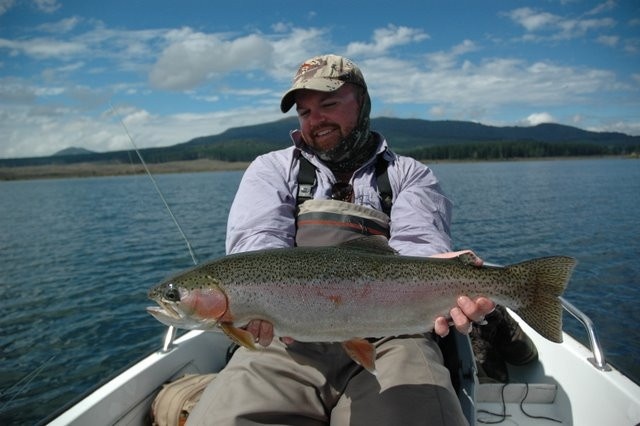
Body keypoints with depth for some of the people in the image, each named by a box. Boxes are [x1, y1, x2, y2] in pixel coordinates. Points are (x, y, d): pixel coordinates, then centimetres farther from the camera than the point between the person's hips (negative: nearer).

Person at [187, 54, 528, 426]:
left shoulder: (409, 175, 17)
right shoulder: (273, 169, 18)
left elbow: (418, 246, -2)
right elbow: (254, 241, 0)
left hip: (389, 342, 0)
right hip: (286, 344, 1)